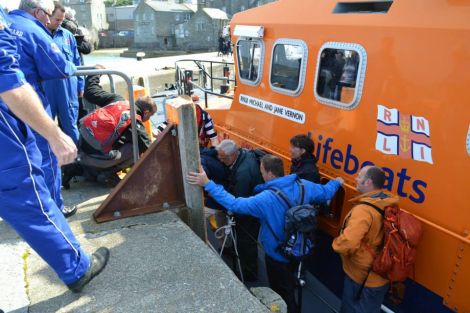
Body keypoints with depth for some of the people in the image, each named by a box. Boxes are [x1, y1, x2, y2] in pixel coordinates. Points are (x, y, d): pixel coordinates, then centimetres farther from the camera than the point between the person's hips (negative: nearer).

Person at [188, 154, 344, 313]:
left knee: (282, 294, 19)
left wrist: (208, 184, -34)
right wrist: (336, 182, 25)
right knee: (289, 286, 35)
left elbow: (234, 204, -36)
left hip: (278, 254, -7)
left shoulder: (267, 198, -34)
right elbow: (325, 193, 2)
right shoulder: (303, 185, -14)